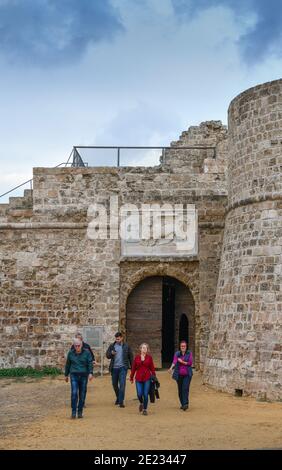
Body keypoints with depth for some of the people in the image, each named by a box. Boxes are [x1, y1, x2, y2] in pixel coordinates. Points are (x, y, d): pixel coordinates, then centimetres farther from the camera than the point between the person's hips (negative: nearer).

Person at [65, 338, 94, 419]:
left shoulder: (86, 352, 0)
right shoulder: (70, 353, 5)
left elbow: (90, 363, -3)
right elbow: (67, 364, 15)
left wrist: (90, 373, -17)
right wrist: (66, 375, 20)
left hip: (83, 376, 0)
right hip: (74, 375, 0)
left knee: (82, 395, 3)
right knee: (74, 393, -12)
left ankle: (80, 412, 14)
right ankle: (73, 412, -8)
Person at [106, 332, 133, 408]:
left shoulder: (126, 346, 2)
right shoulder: (112, 346, 6)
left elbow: (130, 356, 8)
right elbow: (107, 355, 8)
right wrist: (111, 353, -15)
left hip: (123, 368, -3)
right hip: (114, 368, 3)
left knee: (122, 384, -11)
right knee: (114, 384, 12)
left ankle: (121, 401, -10)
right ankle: (118, 398, 35)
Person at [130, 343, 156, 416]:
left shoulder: (149, 357, 1)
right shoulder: (137, 357, 4)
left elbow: (152, 368, 4)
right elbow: (133, 368, 9)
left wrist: (154, 377, 3)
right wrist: (131, 377, 11)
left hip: (147, 378, -1)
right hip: (138, 378, 1)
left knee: (145, 394, -2)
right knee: (139, 394, -5)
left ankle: (145, 409, 13)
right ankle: (141, 403, 28)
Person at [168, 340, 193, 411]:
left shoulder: (189, 353, 3)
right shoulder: (177, 354, 5)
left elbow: (190, 363, -4)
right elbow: (174, 361, -10)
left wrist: (182, 362, -9)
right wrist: (171, 367, -28)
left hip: (187, 374, -2)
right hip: (179, 374, 2)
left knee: (185, 388, -14)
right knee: (180, 389, 6)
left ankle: (185, 404, -18)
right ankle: (182, 404, 19)